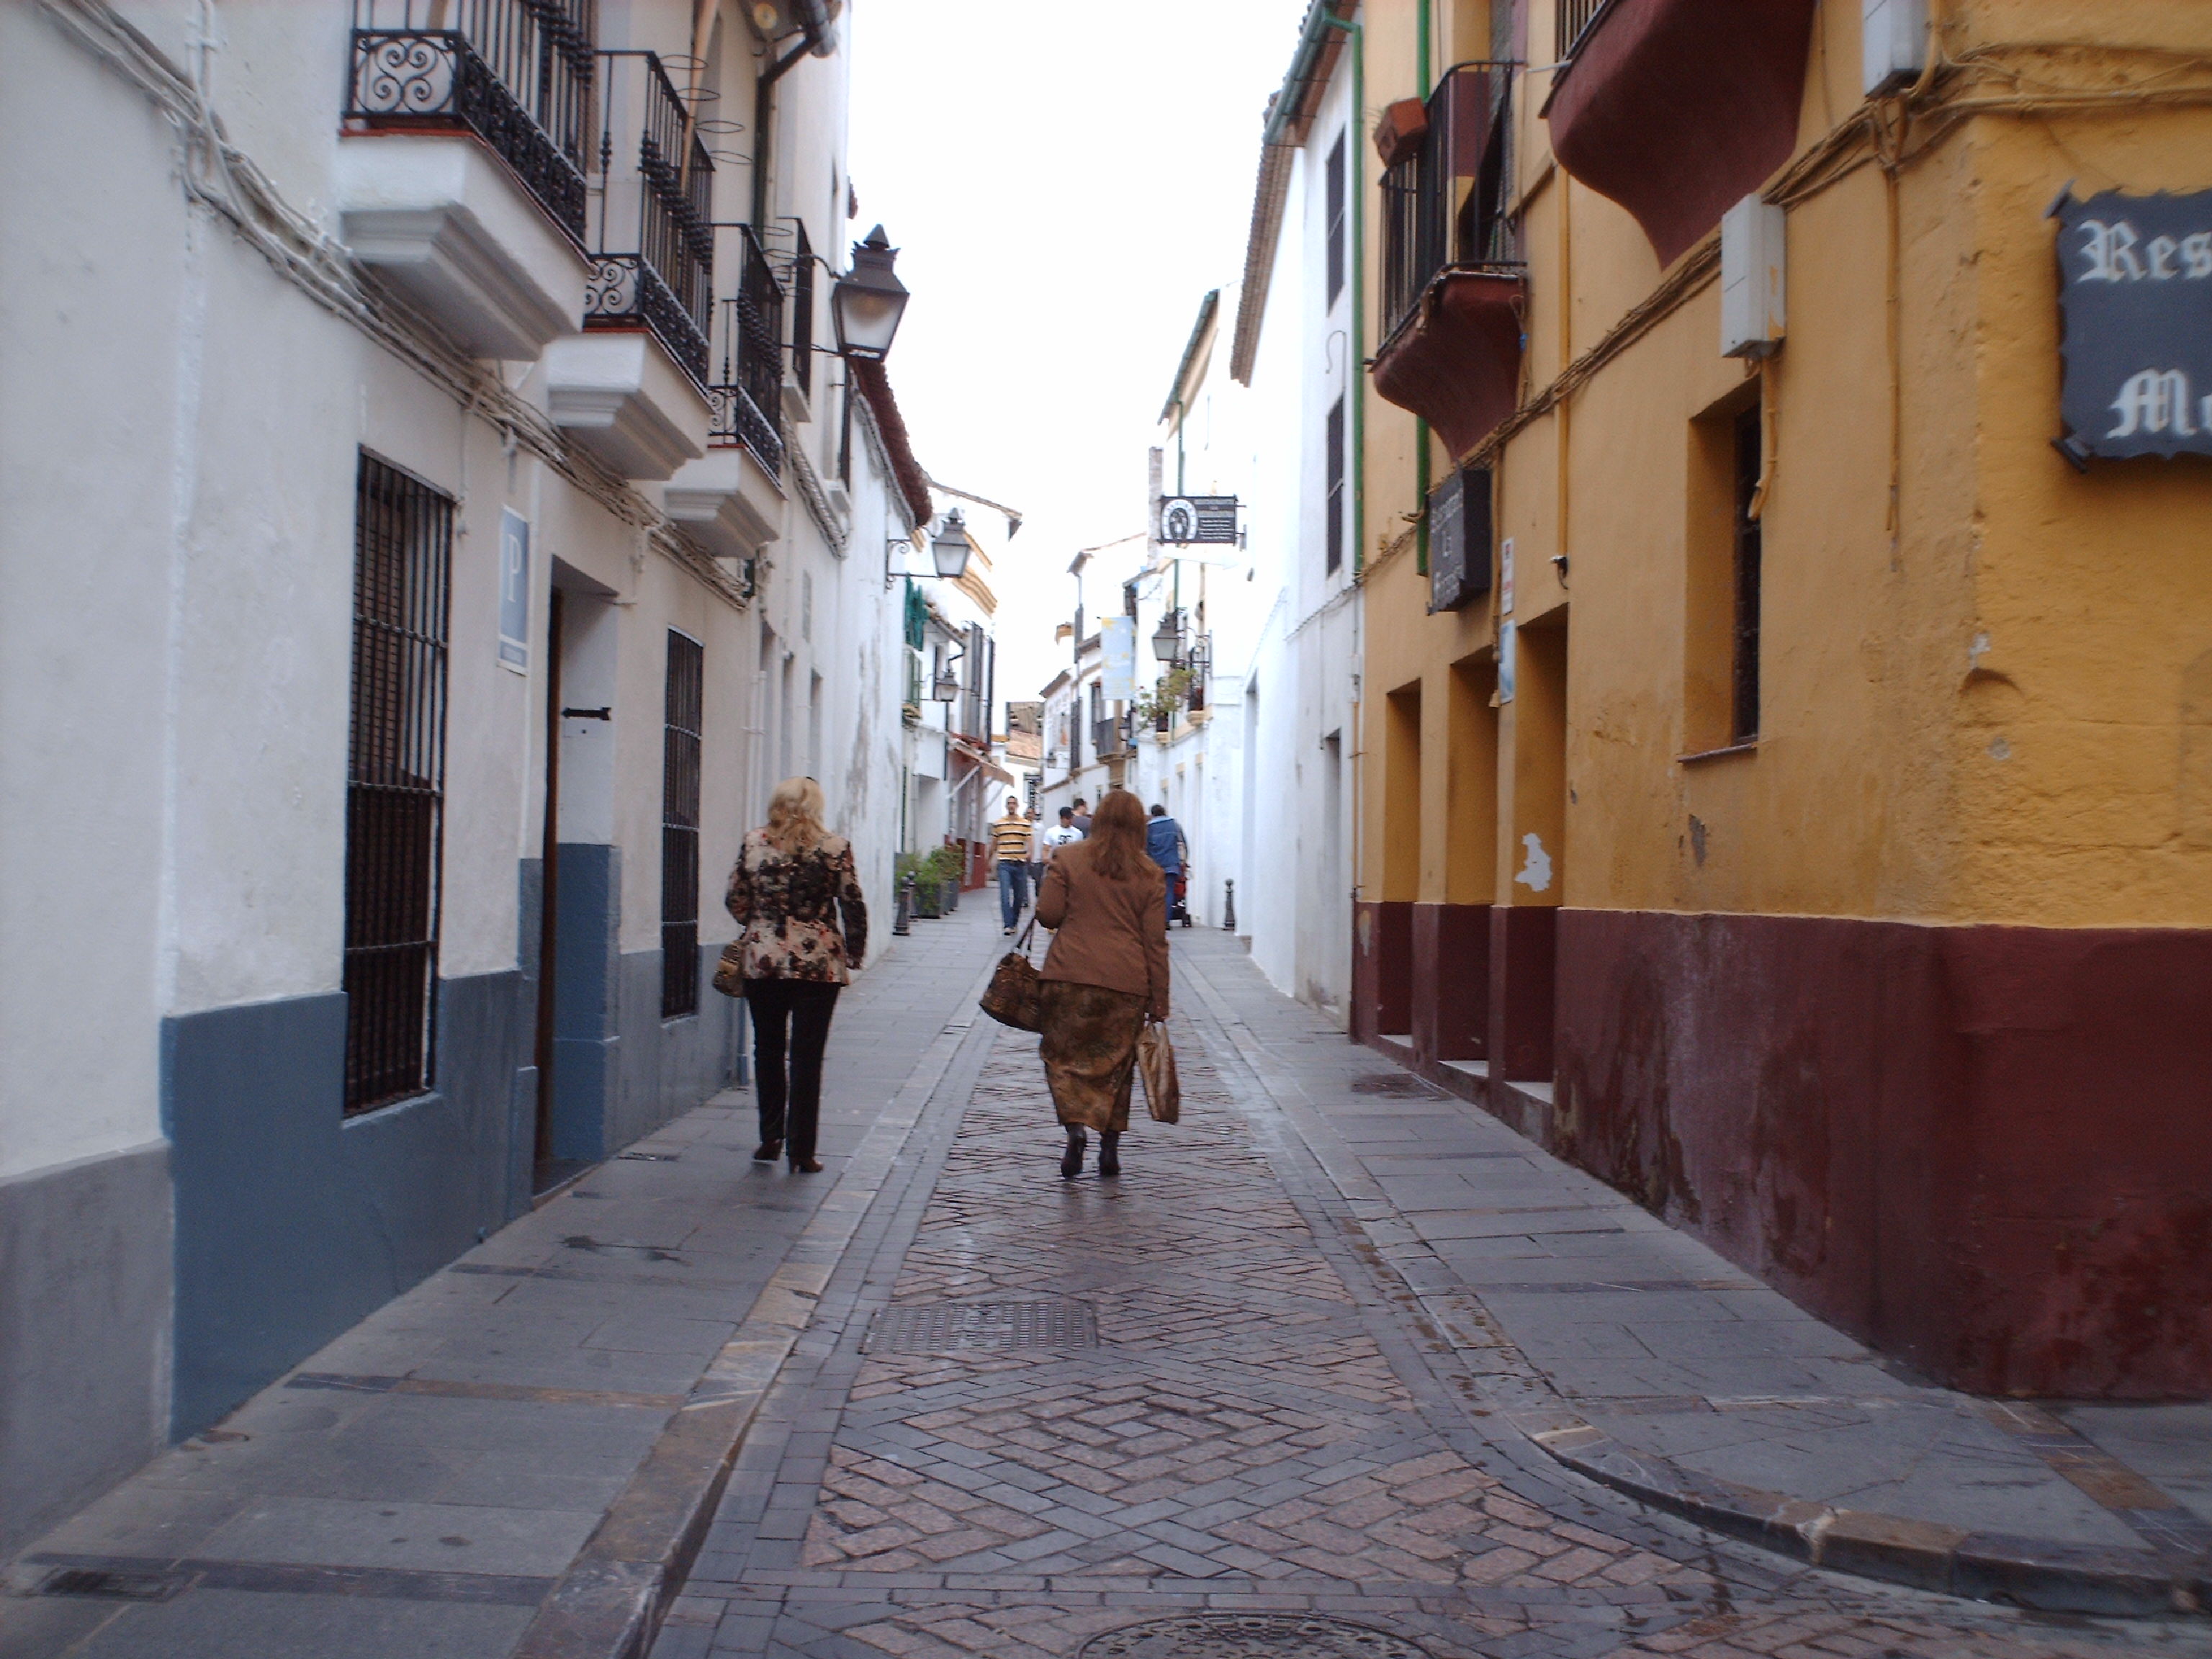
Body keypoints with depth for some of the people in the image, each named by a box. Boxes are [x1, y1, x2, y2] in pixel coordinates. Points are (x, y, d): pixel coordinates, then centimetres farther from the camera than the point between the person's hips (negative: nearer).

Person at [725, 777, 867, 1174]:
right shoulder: (835, 847, -5)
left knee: (768, 1052, 16)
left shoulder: (753, 843, 1)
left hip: (762, 961, 2)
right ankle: (801, 1152, 3)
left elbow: (736, 901, 6)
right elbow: (853, 905, -4)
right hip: (818, 964, -2)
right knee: (806, 1058, 2)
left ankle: (771, 1140, 21)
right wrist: (855, 953, 8)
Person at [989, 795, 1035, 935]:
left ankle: (1014, 922, 24)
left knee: (1019, 896, 8)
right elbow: (994, 844, 16)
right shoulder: (998, 824, 7)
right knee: (1005, 895, -12)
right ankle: (1008, 925, -13)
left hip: (1020, 864, 1)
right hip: (1004, 864, -1)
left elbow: (1029, 842, -2)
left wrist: (1029, 853, -22)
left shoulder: (1025, 824, 4)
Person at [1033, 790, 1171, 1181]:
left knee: (1064, 1055, 8)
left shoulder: (1067, 858, 1)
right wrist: (1159, 1002, 8)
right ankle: (1110, 1146, 15)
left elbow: (1048, 914, -3)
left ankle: (1076, 1128, -14)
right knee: (1116, 1063, 14)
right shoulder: (1149, 874, 4)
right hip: (1127, 983, 2)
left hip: (1069, 975, -1)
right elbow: (1155, 942, 4)